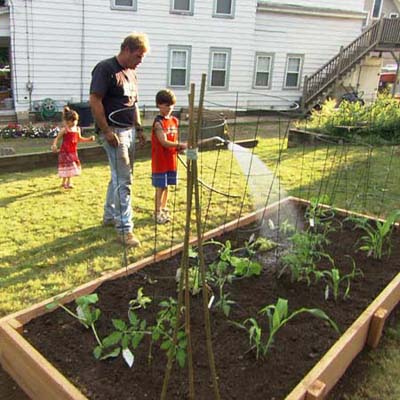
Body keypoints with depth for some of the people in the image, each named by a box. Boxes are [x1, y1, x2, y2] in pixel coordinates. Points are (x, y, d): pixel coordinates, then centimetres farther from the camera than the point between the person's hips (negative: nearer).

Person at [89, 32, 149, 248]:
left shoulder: (131, 72, 15)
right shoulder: (105, 68, -11)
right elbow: (95, 101, -17)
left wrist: (139, 128, 16)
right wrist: (106, 131, -20)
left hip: (129, 130, 9)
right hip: (114, 131, -9)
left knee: (119, 177, 16)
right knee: (123, 180, -9)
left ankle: (109, 215, 31)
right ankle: (124, 228, -2)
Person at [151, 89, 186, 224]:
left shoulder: (174, 120, 8)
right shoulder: (158, 122, -13)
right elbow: (164, 142, -20)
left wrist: (179, 149, -4)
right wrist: (181, 145, -26)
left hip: (171, 160, 6)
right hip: (160, 161, -6)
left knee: (166, 186, 15)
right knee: (160, 187, -1)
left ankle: (164, 209, 28)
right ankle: (158, 213, 9)